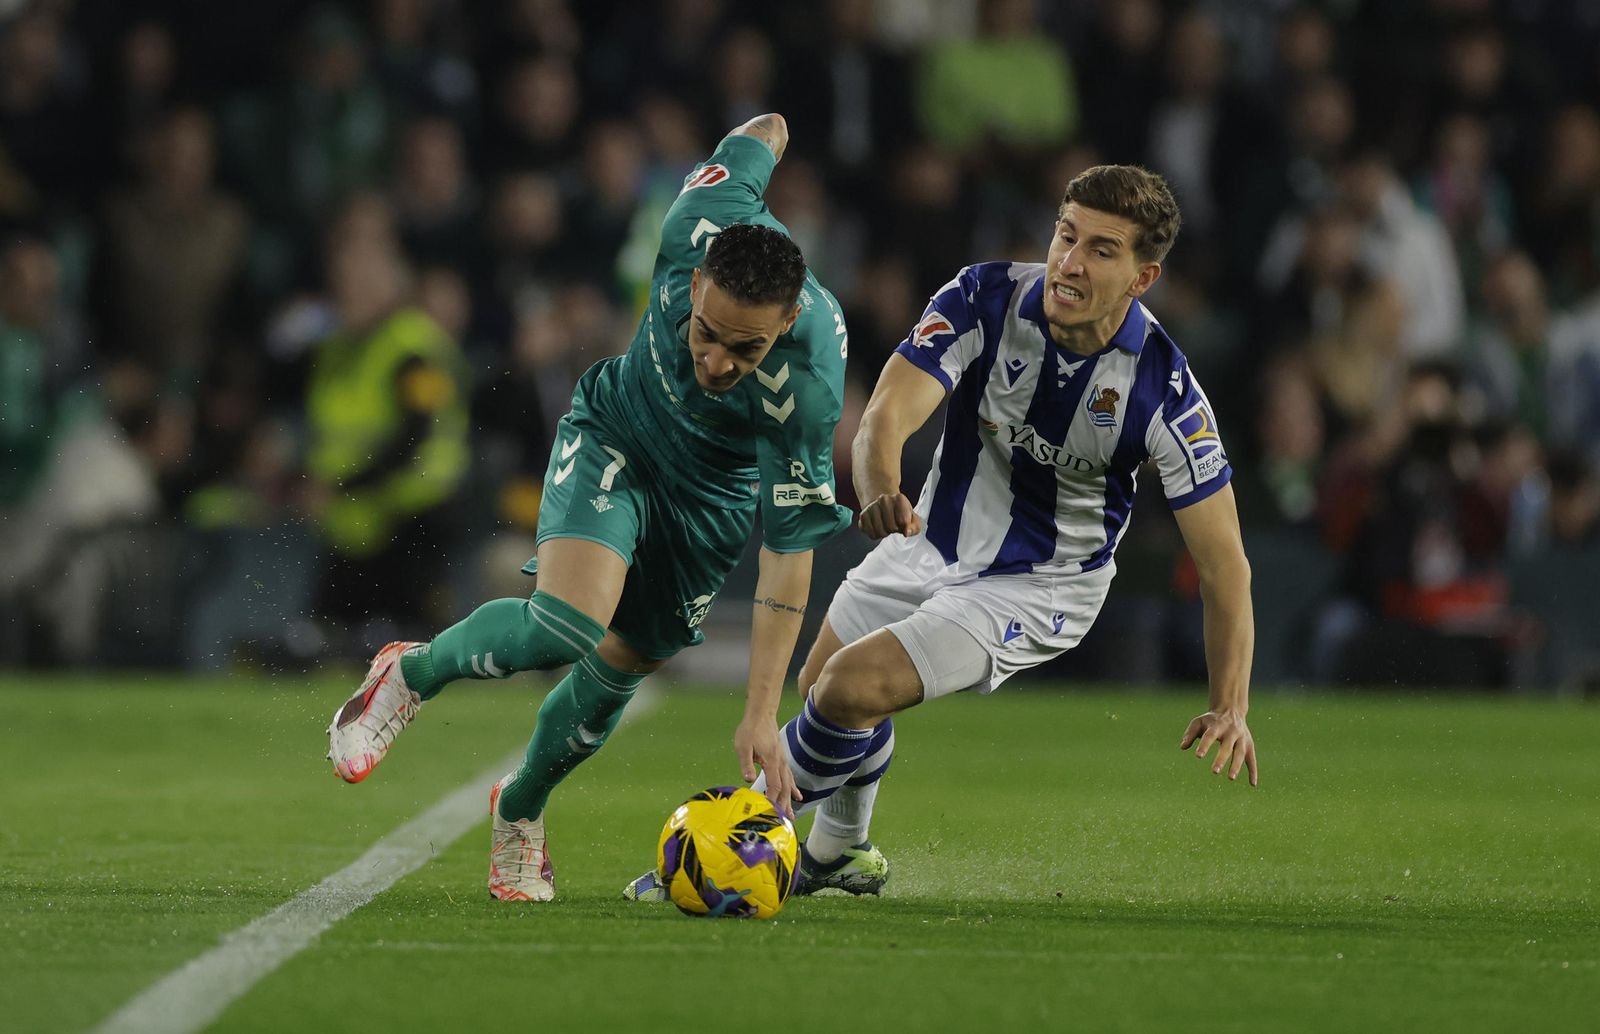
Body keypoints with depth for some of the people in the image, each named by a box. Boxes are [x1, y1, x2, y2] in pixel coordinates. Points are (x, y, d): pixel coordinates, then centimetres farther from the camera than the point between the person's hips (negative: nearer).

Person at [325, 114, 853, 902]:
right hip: (615, 433, 0)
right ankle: (411, 675, 4)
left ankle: (521, 809, 39)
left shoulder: (807, 384, -39)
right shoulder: (702, 221, -35)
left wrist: (762, 713, -35)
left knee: (617, 671, 8)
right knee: (568, 623, -25)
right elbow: (760, 134, -12)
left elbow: (790, 552, -33)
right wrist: (768, 132, 15)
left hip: (717, 493, 0)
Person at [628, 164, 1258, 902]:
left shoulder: (1164, 389, -26)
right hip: (932, 541, 5)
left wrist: (1230, 707, -29)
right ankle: (839, 853, 52)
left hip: (1041, 585, -4)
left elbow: (1223, 561, -21)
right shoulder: (984, 299, -22)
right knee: (818, 683, 22)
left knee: (852, 689, -22)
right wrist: (879, 490, -56)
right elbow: (888, 413, -32)